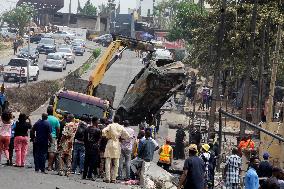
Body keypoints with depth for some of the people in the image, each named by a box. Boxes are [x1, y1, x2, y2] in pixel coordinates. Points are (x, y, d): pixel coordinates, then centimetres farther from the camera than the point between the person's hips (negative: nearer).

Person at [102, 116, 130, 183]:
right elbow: (127, 136, 1)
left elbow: (103, 131, -16)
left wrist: (107, 136, 2)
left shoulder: (110, 126, -3)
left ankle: (107, 178, -7)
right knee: (115, 163, 8)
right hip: (117, 145, 2)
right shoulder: (121, 127, 2)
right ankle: (113, 178, 6)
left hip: (110, 143, -2)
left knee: (108, 162, 0)